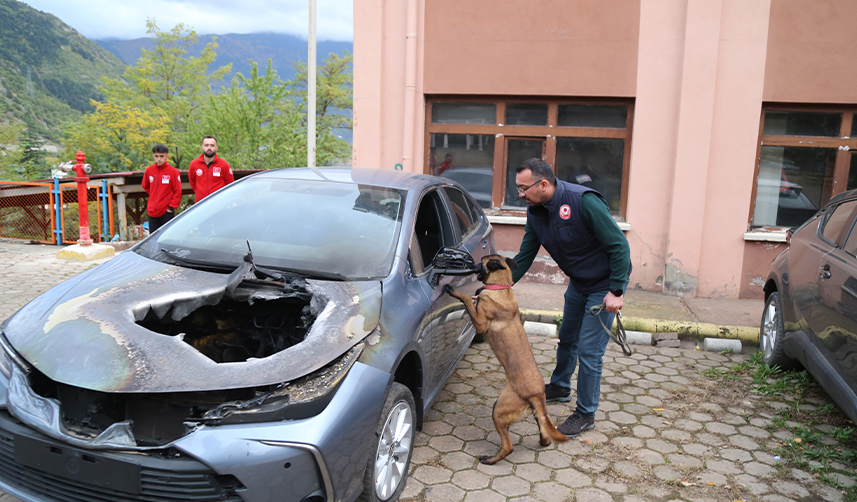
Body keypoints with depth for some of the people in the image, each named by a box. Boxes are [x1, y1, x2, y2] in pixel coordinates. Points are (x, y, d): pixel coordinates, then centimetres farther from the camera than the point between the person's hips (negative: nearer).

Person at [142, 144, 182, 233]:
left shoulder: (173, 171, -6)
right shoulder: (149, 170, 6)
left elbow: (177, 192, -5)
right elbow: (145, 186, 24)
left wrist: (172, 206, -10)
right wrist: (154, 197, 16)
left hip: (167, 213, -4)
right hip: (152, 212, 4)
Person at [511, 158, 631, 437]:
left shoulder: (584, 201, -30)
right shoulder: (535, 211, -6)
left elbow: (619, 245, -26)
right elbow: (524, 257, 0)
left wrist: (616, 291, -26)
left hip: (605, 285, -7)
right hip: (578, 283, 8)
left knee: (589, 351, -5)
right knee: (567, 339, 22)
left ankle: (585, 415, 12)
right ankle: (559, 388, 46)